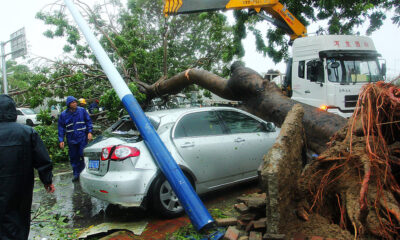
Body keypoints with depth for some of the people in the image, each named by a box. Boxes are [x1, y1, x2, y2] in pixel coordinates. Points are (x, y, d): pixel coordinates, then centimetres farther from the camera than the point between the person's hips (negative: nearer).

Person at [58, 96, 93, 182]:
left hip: (82, 138, -2)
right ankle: (76, 174, 21)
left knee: (83, 155, -4)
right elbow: (61, 128, 6)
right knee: (73, 157, 8)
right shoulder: (63, 114, 2)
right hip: (71, 140, 2)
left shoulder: (82, 110, -1)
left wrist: (89, 132, -5)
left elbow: (88, 121, 5)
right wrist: (61, 140, 1)